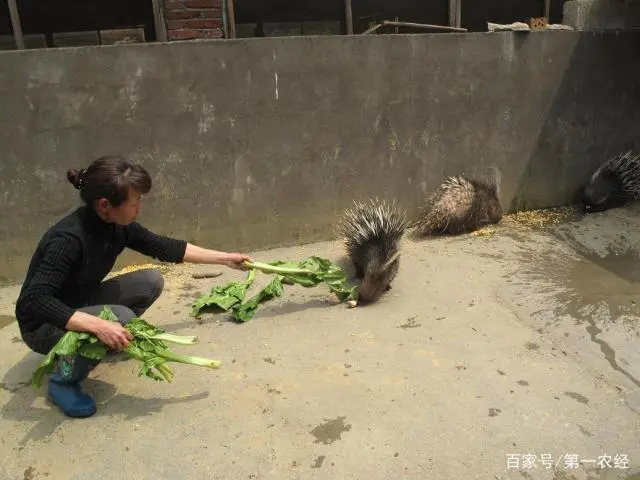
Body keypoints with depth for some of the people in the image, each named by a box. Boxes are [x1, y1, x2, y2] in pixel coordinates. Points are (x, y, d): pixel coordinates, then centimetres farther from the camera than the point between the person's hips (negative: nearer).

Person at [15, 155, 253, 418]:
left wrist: (225, 258, 1)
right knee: (121, 318, -32)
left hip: (82, 305, 7)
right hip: (44, 324, -7)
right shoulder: (68, 238, -34)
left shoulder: (118, 226, -11)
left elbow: (163, 247, 0)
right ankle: (63, 381, -10)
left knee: (151, 281, -6)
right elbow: (35, 301, -38)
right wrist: (98, 326, -46)